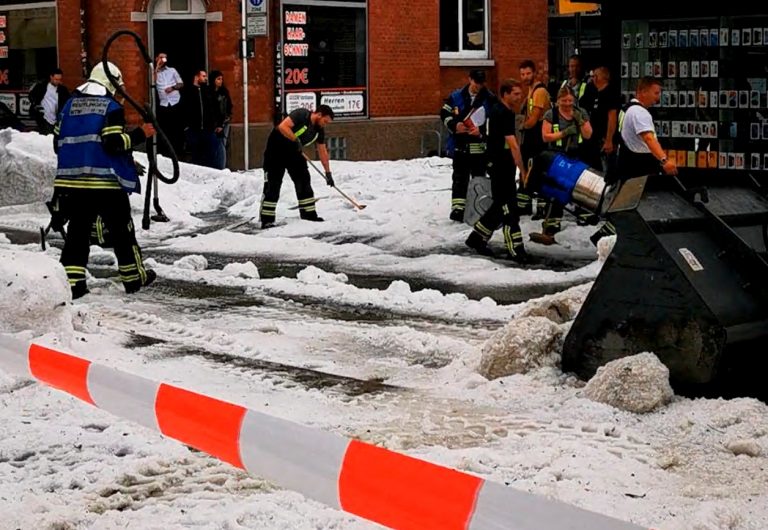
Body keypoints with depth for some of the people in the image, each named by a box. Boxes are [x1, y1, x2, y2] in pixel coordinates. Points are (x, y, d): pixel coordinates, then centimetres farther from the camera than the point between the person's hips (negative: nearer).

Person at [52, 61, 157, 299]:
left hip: (72, 180, 5)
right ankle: (133, 277, 19)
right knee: (121, 230, 9)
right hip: (105, 181, -5)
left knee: (78, 230, 7)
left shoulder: (70, 104, 11)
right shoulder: (111, 107, -6)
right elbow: (114, 143, -16)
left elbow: (57, 142, 13)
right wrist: (140, 134, -6)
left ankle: (72, 280, -2)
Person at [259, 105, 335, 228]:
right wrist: (296, 140, -37)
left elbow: (322, 151, 7)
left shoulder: (319, 130, -1)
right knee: (272, 185, -8)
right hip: (276, 150, -8)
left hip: (294, 153, 8)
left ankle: (309, 214, 14)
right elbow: (283, 127, -35)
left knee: (304, 181, 5)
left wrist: (328, 172, 7)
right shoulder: (301, 115, -24)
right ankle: (266, 220, -7)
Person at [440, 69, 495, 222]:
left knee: (479, 177, 8)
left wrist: (482, 131, -19)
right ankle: (458, 208, 3)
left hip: (479, 146, -1)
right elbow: (444, 113, 7)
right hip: (460, 144, 1)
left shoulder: (490, 99, -4)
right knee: (460, 178, 3)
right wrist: (454, 125, -10)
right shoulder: (456, 96, 2)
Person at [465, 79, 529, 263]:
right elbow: (512, 144, -24)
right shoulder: (504, 114, -18)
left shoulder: (497, 110, 13)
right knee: (508, 207, -7)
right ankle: (515, 250, -5)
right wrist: (522, 170, -24)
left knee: (500, 205, 17)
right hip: (501, 166, -10)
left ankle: (477, 237, 25)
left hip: (496, 163, 10)